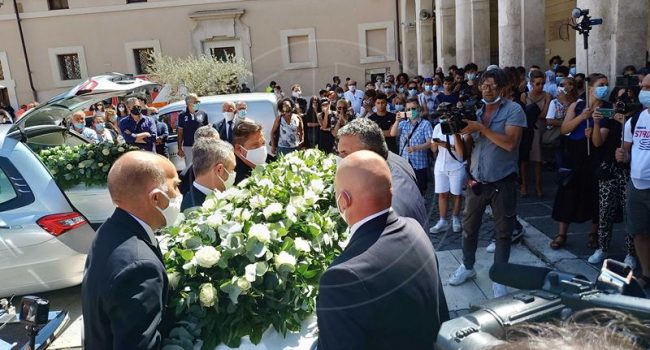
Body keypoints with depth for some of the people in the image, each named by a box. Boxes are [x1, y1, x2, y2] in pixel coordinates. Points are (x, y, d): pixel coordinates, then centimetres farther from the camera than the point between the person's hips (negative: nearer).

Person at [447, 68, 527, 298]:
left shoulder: (513, 110, -6)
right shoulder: (475, 112, 8)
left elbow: (510, 143, -21)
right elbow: (465, 150, 6)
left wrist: (481, 128, -21)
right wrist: (459, 132, -12)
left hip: (502, 183, -4)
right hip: (476, 181, 4)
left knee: (503, 232, 7)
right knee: (468, 227, 14)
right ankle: (467, 267, 33)